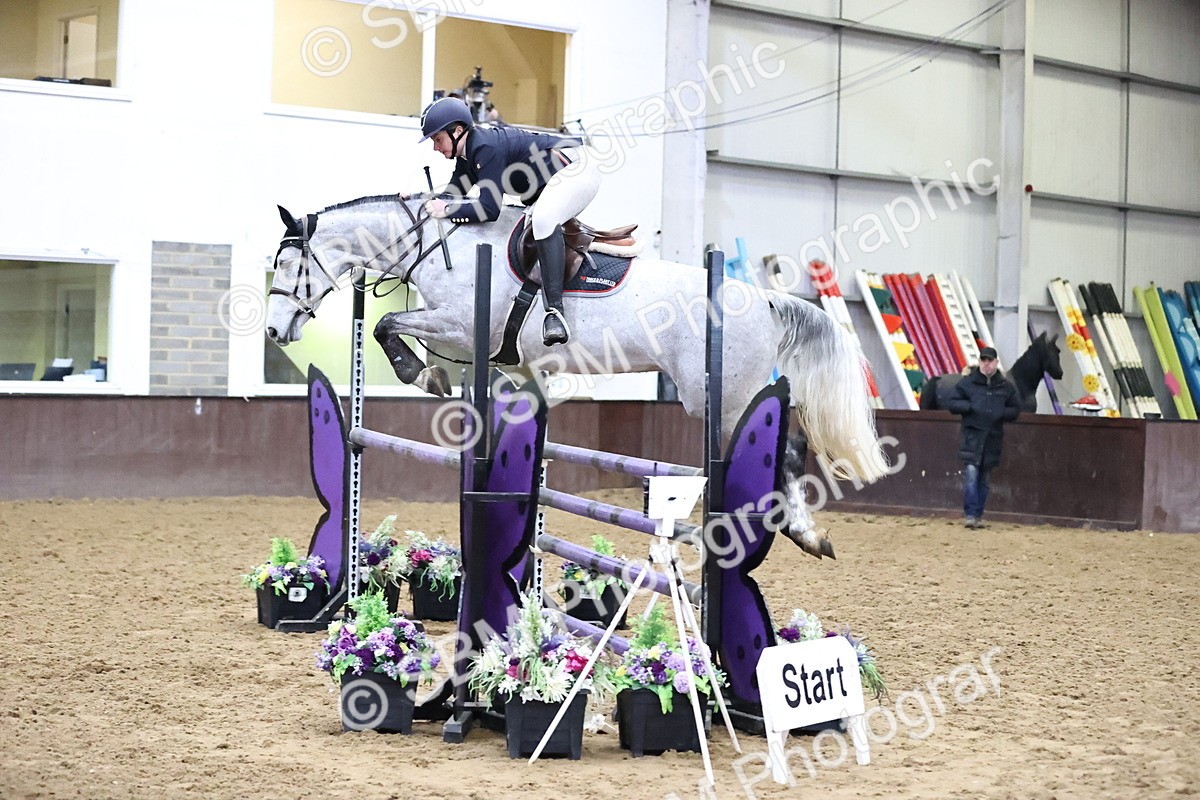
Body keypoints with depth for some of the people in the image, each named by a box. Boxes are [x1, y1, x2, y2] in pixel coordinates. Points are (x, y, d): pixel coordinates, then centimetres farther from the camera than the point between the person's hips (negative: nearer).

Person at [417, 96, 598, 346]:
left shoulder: (486, 147, -25)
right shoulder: (467, 152, 5)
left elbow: (489, 209, -29)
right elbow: (454, 194, 9)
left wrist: (445, 210, -24)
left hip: (576, 168, -12)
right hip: (550, 183, 12)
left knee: (543, 219, -34)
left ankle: (555, 311, -40)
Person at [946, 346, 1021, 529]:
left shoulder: (1006, 387, 8)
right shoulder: (967, 383, 1)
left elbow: (1015, 409, 13)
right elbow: (953, 404, 1)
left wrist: (1002, 413, -8)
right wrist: (970, 406, -16)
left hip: (993, 438, 3)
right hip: (972, 436, -3)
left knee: (983, 479, 10)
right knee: (971, 473, -15)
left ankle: (978, 516, 17)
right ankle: (970, 514, -13)